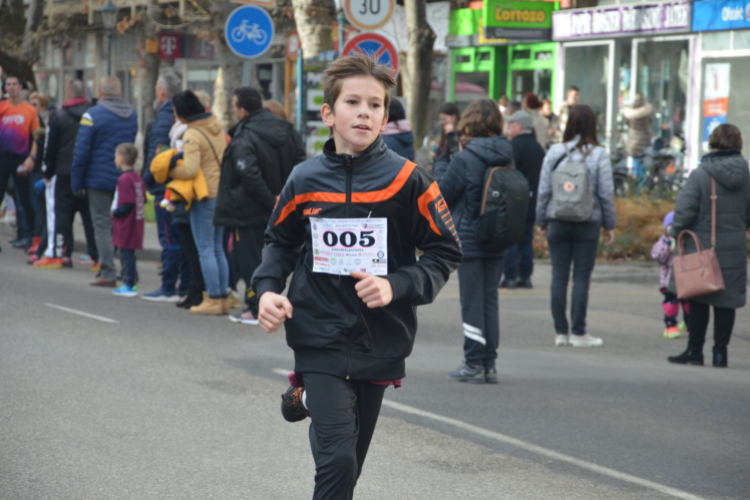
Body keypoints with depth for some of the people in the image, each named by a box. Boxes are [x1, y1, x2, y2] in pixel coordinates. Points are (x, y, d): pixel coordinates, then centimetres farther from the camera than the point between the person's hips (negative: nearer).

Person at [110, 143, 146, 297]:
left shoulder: (124, 179, -18)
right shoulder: (138, 178, 10)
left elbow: (127, 204, -24)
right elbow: (143, 200, 15)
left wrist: (115, 213, -11)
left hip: (126, 225, -9)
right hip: (136, 222, 9)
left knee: (126, 254, -4)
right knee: (129, 254, 16)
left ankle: (129, 286, -1)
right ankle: (130, 282, 22)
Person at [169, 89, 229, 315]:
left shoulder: (192, 135, -17)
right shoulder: (216, 126, 8)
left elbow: (190, 170, -24)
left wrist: (168, 171, -10)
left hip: (205, 195, -8)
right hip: (223, 192, 8)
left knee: (205, 249, -2)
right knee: (217, 248, 14)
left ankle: (213, 299, -2)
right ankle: (223, 298, 15)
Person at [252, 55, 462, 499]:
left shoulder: (406, 179, -6)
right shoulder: (305, 180, 1)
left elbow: (445, 253, -2)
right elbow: (280, 241, 17)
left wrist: (396, 286, -17)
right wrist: (268, 288, -1)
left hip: (380, 342, 1)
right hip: (320, 340, -1)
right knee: (338, 462, -16)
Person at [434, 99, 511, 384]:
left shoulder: (465, 160, -15)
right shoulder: (506, 159, 3)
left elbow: (442, 193, -7)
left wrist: (441, 163, 6)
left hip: (469, 239, -5)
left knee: (472, 301, 1)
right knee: (490, 299, 11)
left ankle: (474, 364, 3)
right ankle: (489, 365, 13)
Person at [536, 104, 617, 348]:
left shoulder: (555, 152, -1)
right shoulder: (599, 155, -5)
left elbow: (543, 190, 2)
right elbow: (606, 193, -4)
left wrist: (542, 221, 12)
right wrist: (610, 225, 5)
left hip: (558, 224, 2)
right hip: (588, 225, -2)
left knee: (559, 276, 7)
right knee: (582, 278, 3)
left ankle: (561, 331, 11)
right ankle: (578, 332, 4)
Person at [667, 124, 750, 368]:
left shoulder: (700, 174, -13)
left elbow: (684, 211, -15)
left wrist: (676, 233, 1)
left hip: (702, 247, -3)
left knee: (698, 301, 7)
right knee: (726, 301, 8)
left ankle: (695, 351, 12)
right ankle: (720, 352, 10)